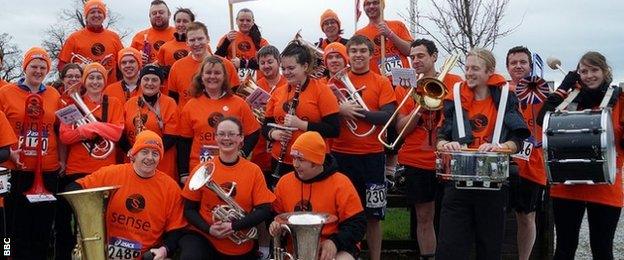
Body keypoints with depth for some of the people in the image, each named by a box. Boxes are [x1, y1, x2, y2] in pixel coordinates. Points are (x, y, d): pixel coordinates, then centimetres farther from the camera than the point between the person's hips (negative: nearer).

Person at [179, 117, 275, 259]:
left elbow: (264, 210, -6)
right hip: (204, 237, -1)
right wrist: (209, 229, -15)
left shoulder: (254, 171, -2)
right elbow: (189, 209, 2)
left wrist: (233, 226, -17)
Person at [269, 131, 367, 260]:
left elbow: (357, 224, -9)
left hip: (335, 248, -4)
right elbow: (275, 214, 19)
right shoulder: (284, 182, 4)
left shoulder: (340, 184, -9)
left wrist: (335, 242, -23)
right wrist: (276, 225, -3)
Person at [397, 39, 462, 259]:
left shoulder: (454, 82, 3)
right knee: (424, 217, 7)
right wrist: (420, 106, -14)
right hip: (416, 161, 1)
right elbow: (401, 129, 1)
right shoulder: (404, 88, 6)